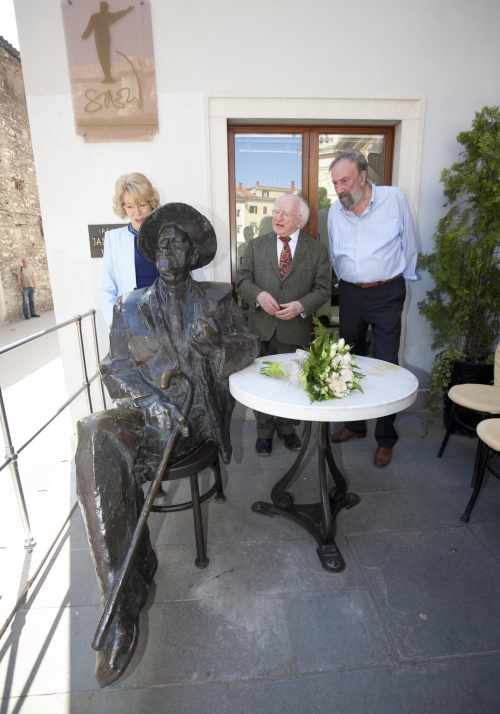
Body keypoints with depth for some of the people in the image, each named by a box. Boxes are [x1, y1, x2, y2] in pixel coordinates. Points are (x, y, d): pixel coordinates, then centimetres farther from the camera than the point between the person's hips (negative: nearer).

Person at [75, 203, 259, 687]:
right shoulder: (130, 307, 14)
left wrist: (212, 349, -15)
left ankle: (128, 584, -8)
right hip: (145, 407, 1)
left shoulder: (215, 299, 14)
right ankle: (125, 598, -23)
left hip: (197, 413, 0)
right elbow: (116, 369, 6)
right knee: (97, 439, -32)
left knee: (107, 458, -27)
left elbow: (247, 347, 7)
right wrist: (150, 400, -14)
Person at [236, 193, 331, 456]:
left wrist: (300, 305, -18)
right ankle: (264, 432, 28)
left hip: (296, 329, -1)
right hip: (262, 328, 1)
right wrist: (259, 295, -17)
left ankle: (286, 428, 35)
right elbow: (242, 280, 3)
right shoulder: (256, 245, 7)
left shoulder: (317, 250, 3)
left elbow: (323, 289, -1)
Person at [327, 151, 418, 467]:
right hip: (350, 294, 4)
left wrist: (402, 279, 9)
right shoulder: (335, 210, 3)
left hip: (387, 293, -4)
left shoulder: (394, 198, -8)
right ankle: (355, 424, 30)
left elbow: (409, 243, 2)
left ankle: (386, 437, 14)